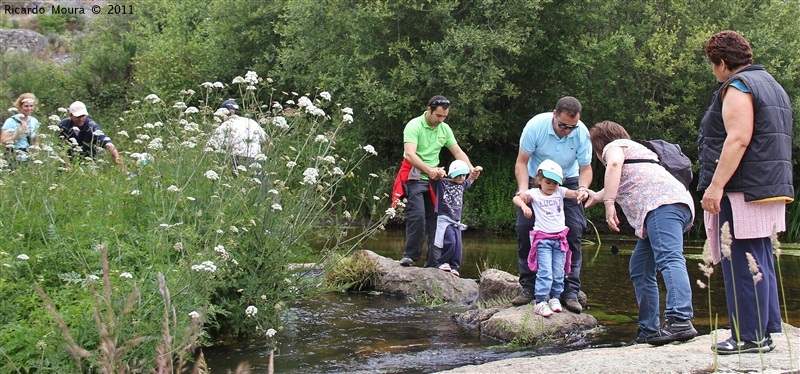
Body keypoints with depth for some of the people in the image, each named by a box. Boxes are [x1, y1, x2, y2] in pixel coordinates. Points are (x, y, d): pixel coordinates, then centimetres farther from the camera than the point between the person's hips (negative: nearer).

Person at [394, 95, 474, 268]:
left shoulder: (445, 129, 7)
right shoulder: (414, 126, -13)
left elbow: (458, 152, 12)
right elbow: (410, 154, -25)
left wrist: (471, 169, -6)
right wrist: (429, 170, -38)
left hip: (434, 178, 6)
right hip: (414, 177, -6)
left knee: (435, 218, 2)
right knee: (417, 215, -18)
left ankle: (433, 261, 4)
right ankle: (410, 256, -9)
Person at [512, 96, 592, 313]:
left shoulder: (582, 133, -21)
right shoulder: (535, 126, -26)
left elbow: (586, 168, -12)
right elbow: (522, 161, -16)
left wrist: (582, 187, -34)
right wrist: (523, 188, -32)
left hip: (567, 182, 0)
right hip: (535, 181, 0)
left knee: (573, 231, -12)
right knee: (524, 228, -10)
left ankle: (570, 292, -7)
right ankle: (528, 287, 3)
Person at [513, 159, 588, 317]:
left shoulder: (560, 192, 6)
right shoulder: (534, 193, -3)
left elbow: (574, 193, -9)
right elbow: (517, 198, -18)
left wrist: (582, 193, -32)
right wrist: (524, 205, -39)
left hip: (560, 238, 4)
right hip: (542, 238, -4)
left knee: (559, 272, 7)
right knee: (545, 272, -13)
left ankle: (555, 298, 20)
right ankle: (540, 302, -11)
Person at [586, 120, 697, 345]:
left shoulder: (614, 146, 13)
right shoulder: (635, 149, 41)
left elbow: (614, 165, -12)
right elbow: (622, 187, 59)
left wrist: (608, 203, -19)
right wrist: (595, 197, 76)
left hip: (662, 203, -10)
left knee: (669, 259, -26)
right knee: (640, 269, 12)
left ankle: (680, 320, -44)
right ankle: (648, 331, 10)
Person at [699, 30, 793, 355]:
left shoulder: (738, 86, -10)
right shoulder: (771, 85, 22)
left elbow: (738, 139, -21)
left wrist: (716, 185, -23)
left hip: (744, 191, -10)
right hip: (771, 188, 10)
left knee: (742, 264, -8)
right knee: (761, 262, 13)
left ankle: (750, 337, -7)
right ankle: (767, 330, 16)